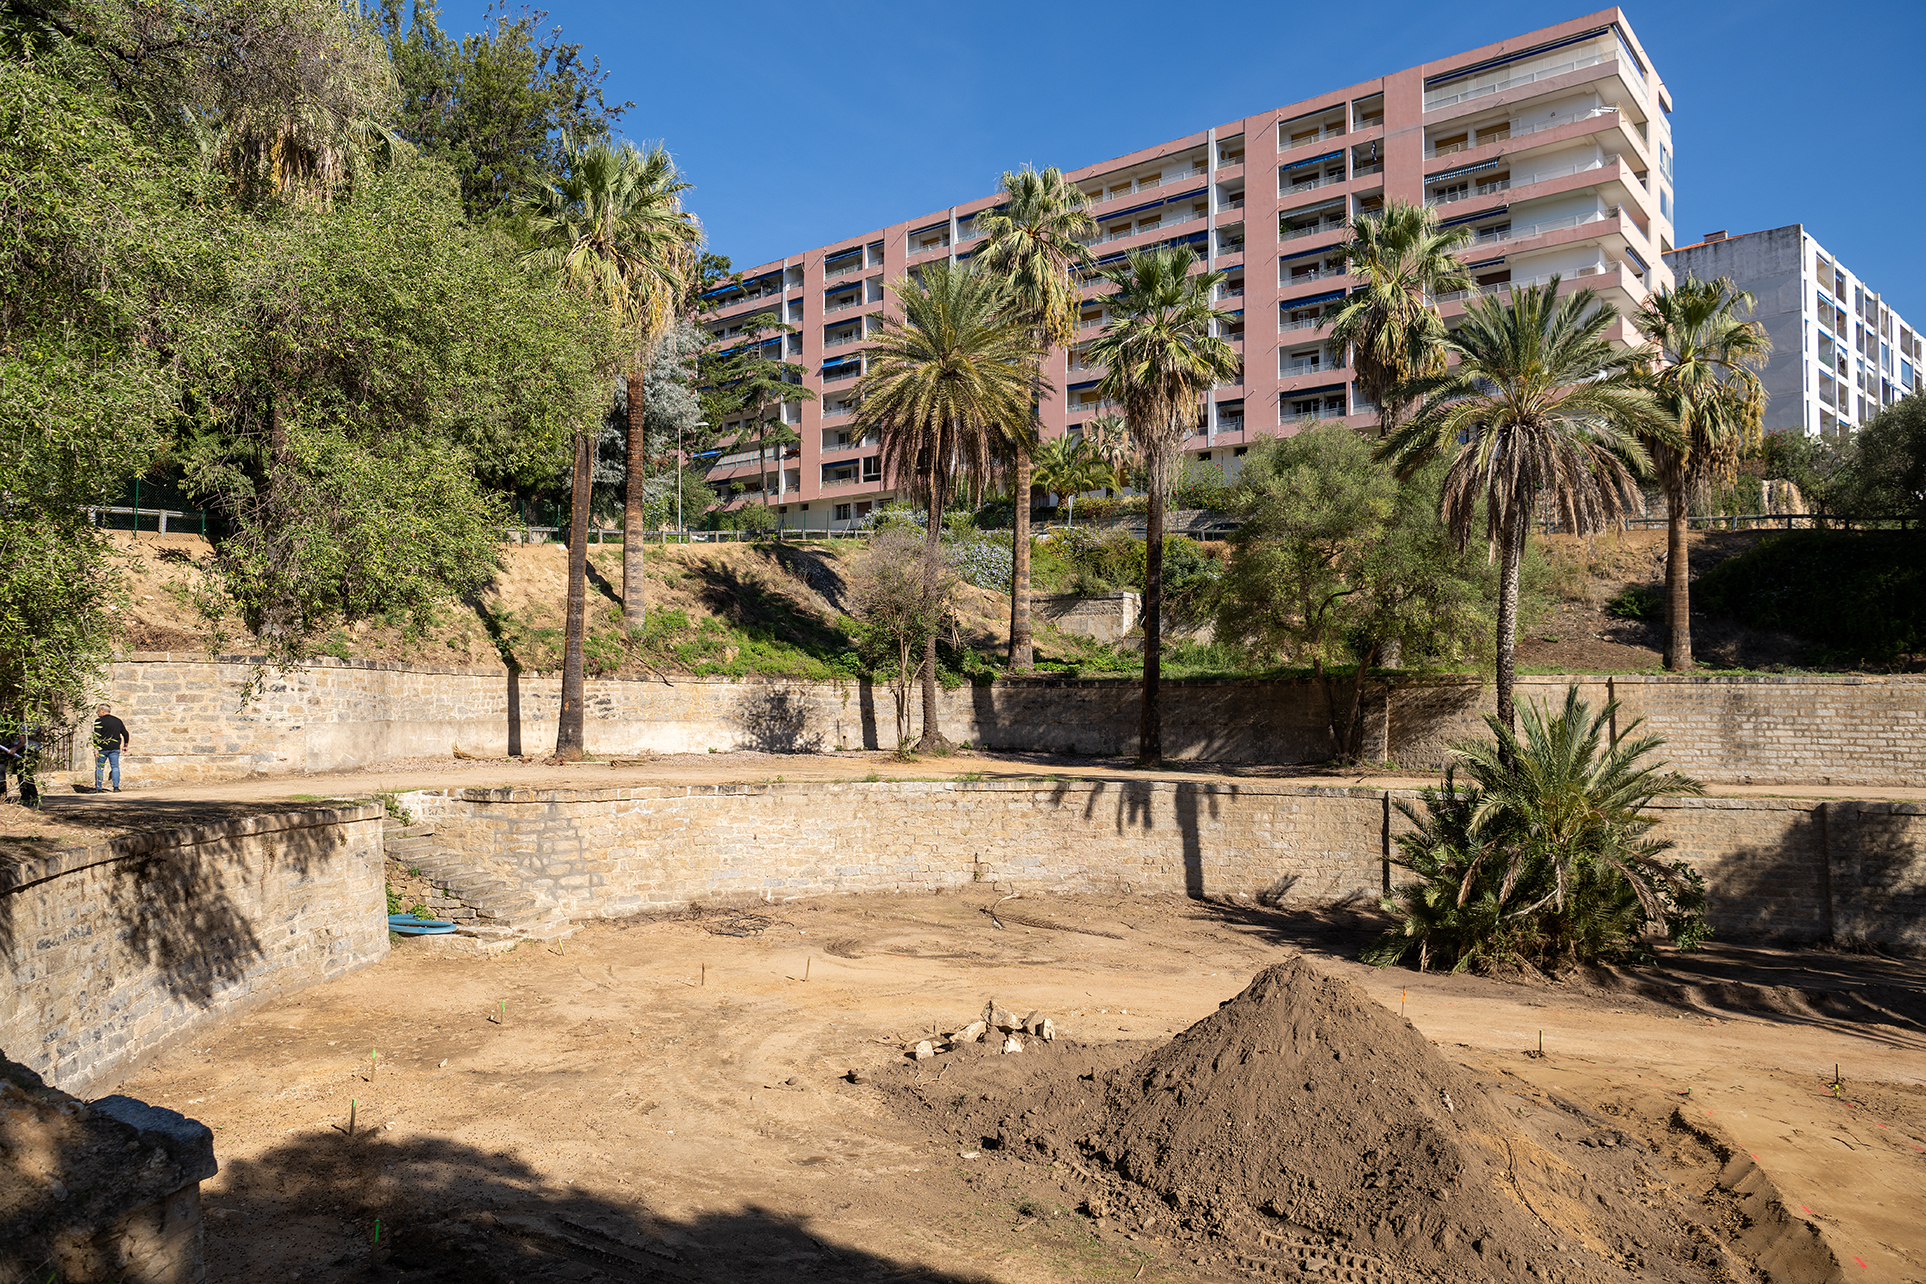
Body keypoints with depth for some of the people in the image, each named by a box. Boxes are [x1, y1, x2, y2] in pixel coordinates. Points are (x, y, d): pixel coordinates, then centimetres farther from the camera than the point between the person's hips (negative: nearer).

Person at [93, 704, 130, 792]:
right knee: (115, 767, 2)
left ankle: (98, 788, 9)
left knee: (99, 768, 7)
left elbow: (96, 736, -14)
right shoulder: (118, 721, 9)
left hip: (102, 748, -3)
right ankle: (116, 787, -6)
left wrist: (95, 748, -15)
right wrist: (125, 745, 25)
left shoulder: (99, 721, -5)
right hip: (115, 748, 3)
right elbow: (126, 734, 13)